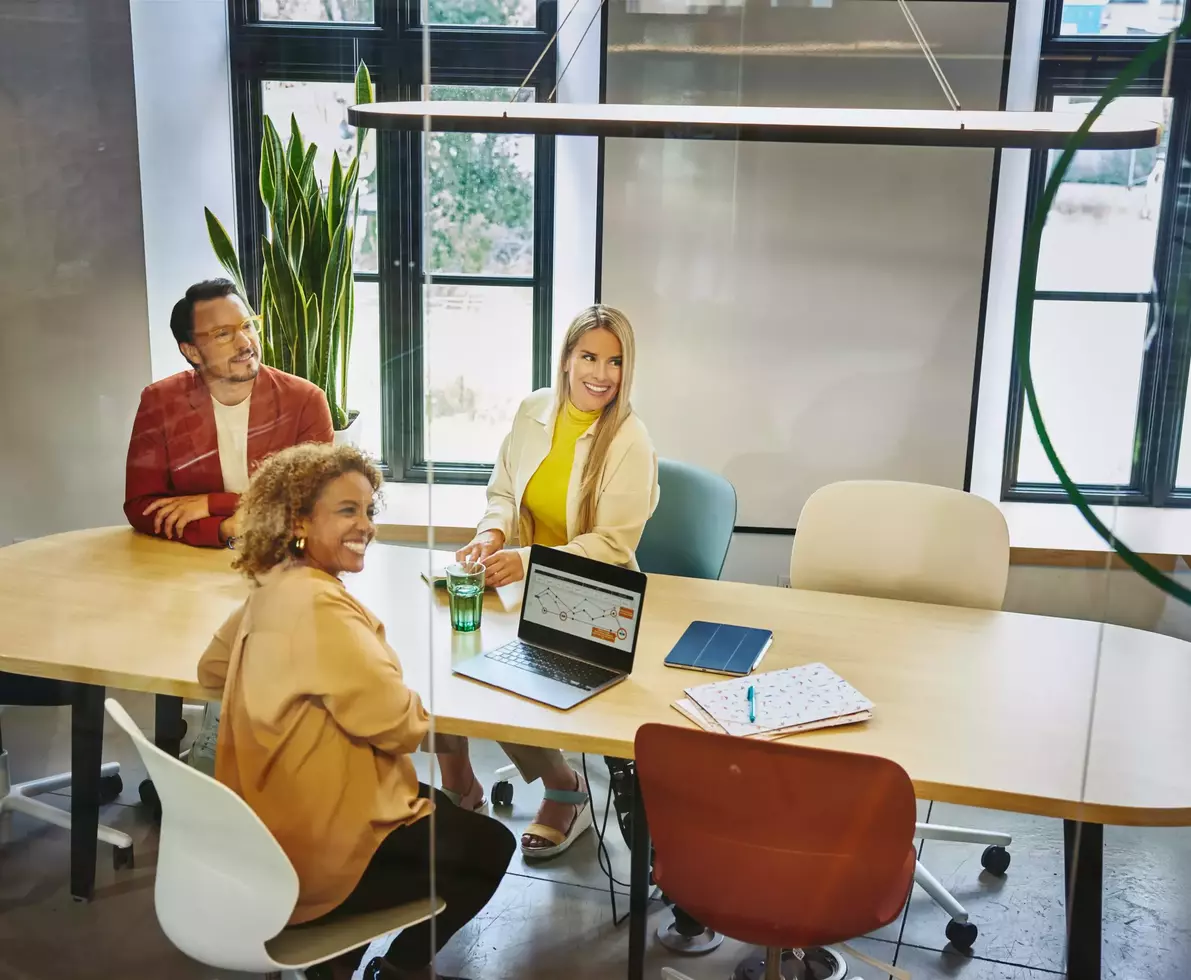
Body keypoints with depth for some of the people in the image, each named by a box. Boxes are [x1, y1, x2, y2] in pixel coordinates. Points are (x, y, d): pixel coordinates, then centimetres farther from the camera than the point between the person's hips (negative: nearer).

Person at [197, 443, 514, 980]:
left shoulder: (273, 588, 4)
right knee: (490, 846, 5)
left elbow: (211, 670, 19)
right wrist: (414, 703, -2)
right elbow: (395, 723, -24)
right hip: (315, 841, -10)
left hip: (275, 821, 10)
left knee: (446, 811, 27)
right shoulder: (316, 603, -26)